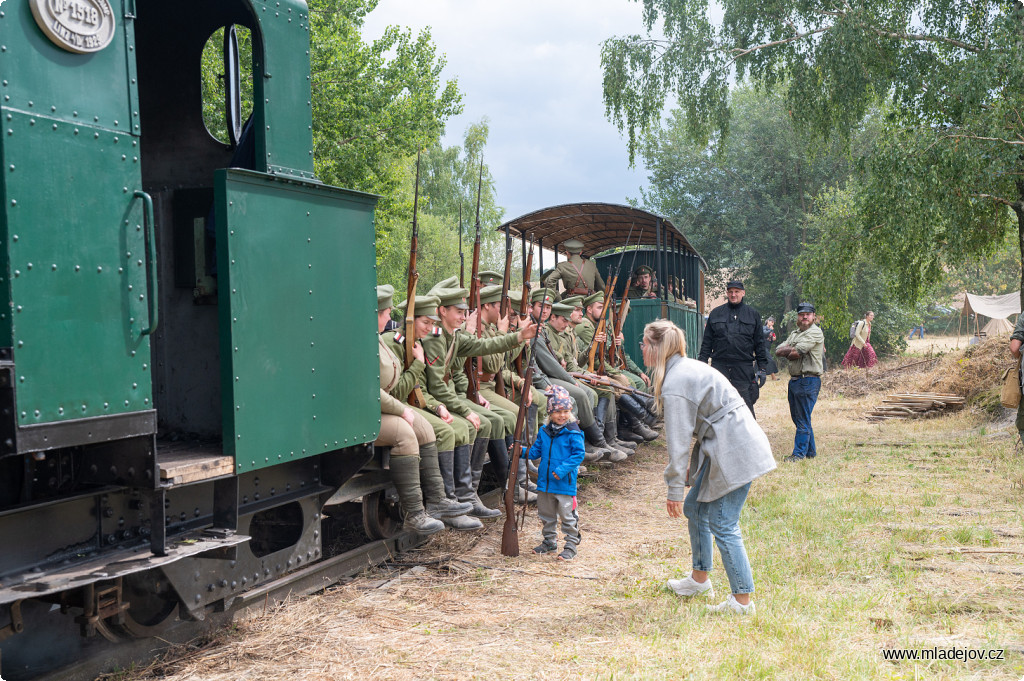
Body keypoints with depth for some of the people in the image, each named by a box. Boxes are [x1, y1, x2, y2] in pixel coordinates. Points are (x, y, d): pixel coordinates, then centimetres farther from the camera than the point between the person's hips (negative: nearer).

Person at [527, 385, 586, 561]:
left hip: (564, 483, -6)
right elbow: (536, 451, 15)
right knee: (546, 514, 17)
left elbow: (578, 454, -13)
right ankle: (550, 542, 33)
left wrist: (563, 469, -21)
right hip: (545, 481, 6)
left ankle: (571, 546, 12)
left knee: (567, 515, 0)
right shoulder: (544, 432, 7)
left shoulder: (573, 433, -11)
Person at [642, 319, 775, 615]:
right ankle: (700, 578, 31)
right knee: (694, 507, 18)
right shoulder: (687, 368, 13)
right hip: (726, 445, 10)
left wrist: (675, 491, -13)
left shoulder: (674, 385, -19)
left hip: (734, 452, -10)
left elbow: (678, 443, -18)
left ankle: (742, 600, 4)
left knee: (722, 524, -5)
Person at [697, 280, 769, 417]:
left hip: (744, 367, -1)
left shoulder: (753, 314, 10)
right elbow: (707, 342, 11)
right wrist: (702, 363, 3)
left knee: (746, 405, -2)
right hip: (719, 365, 1)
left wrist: (762, 368, 4)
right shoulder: (716, 313, 11)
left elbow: (760, 344, 10)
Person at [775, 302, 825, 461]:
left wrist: (788, 351, 2)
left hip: (808, 381, -9)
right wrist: (791, 351, -8)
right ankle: (810, 451, 23)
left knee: (803, 420, -5)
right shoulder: (794, 333, 20)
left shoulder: (815, 332, -8)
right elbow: (778, 351, 10)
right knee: (797, 418, 13)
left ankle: (799, 453, 0)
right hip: (794, 380, 9)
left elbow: (796, 352, -18)